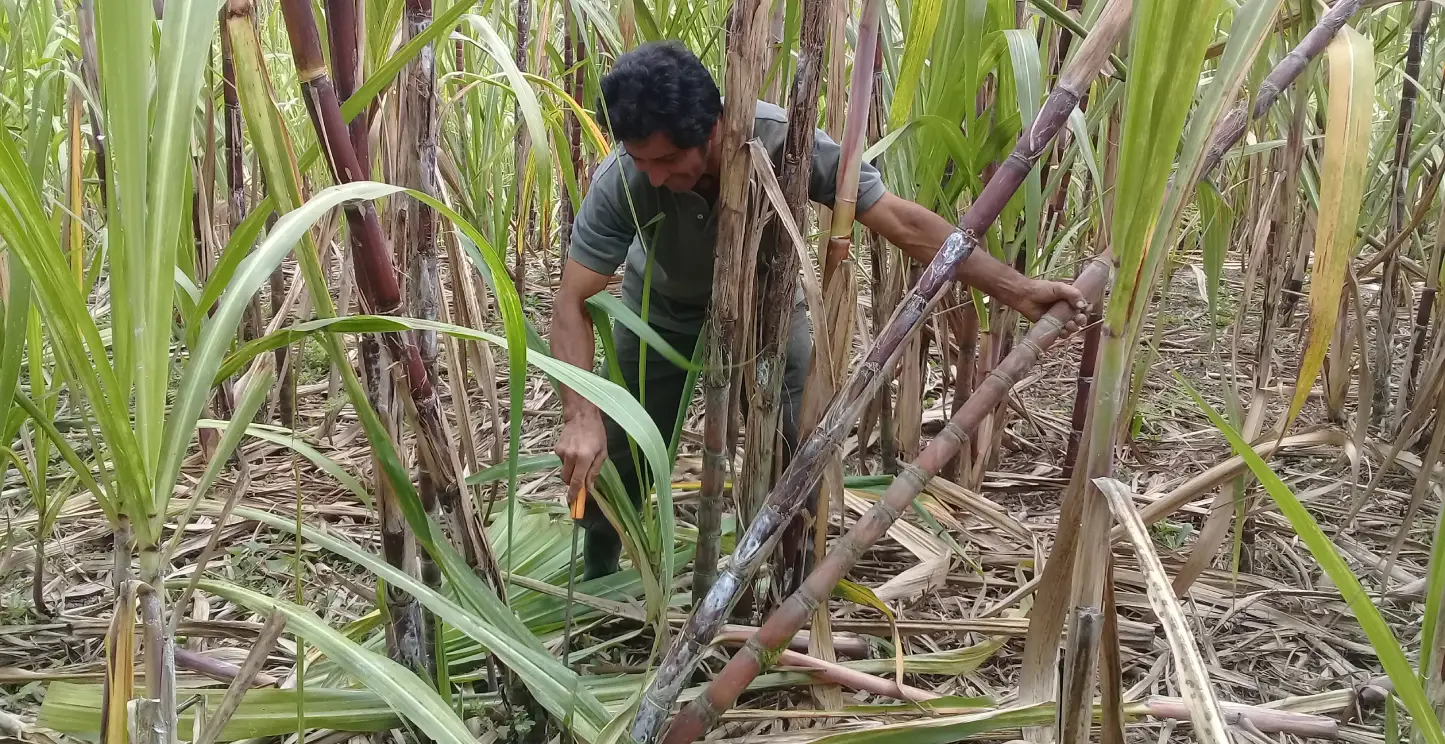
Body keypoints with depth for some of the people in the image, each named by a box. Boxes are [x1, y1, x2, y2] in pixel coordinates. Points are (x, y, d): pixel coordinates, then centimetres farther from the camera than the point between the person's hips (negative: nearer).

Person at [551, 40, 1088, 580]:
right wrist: (581, 418, -42)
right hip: (663, 315, 0)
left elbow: (903, 222, -30)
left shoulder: (785, 141, -35)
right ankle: (596, 590, 29)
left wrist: (1017, 290, -33)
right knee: (614, 463, 2)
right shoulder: (622, 180, -34)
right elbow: (573, 302, -29)